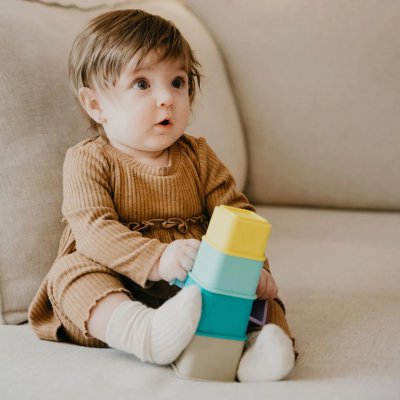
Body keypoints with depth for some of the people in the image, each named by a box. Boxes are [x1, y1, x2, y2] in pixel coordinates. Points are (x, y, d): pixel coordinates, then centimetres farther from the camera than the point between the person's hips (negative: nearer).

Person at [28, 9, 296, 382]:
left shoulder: (197, 155, 8)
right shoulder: (88, 160, -5)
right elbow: (94, 230, -20)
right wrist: (156, 261, -36)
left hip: (199, 286, 4)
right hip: (115, 290, -3)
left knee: (260, 283, -13)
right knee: (70, 270, -30)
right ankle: (144, 333, -52)